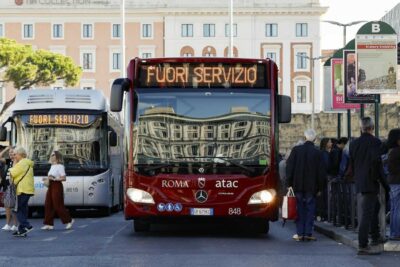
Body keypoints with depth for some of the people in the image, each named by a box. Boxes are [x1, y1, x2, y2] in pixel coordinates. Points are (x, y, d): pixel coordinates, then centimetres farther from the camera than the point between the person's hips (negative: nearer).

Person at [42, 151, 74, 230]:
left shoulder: (60, 166, -10)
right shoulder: (52, 166, 16)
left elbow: (64, 178, -16)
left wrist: (54, 178, -22)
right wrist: (47, 178, 7)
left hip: (57, 186, -9)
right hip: (51, 186, 9)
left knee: (58, 205, -6)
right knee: (48, 205, 2)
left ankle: (69, 220, 8)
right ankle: (49, 224, 4)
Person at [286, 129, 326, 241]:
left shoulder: (296, 150, -2)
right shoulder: (317, 153, -4)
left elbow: (289, 167, -1)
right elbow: (321, 172, -1)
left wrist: (290, 183, 4)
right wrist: (319, 188, 8)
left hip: (298, 186, 1)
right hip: (311, 187, -1)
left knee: (300, 210, 6)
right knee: (310, 209, 5)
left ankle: (300, 233, 5)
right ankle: (308, 233, 2)